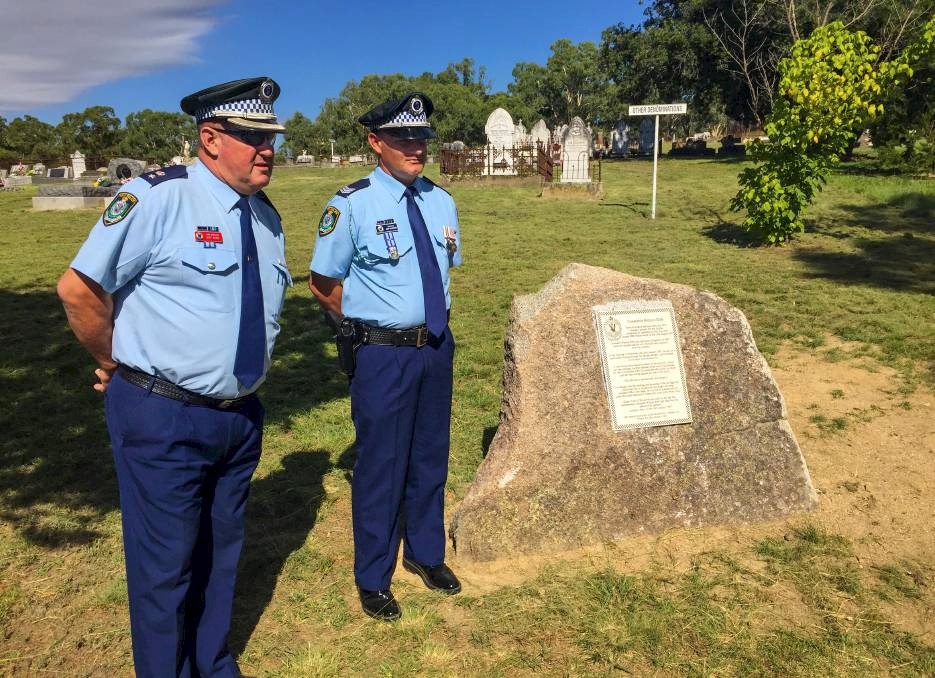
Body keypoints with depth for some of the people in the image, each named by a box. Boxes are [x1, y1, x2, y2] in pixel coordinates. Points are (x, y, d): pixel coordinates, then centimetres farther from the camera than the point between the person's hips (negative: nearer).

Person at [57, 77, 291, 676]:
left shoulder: (267, 216, 7)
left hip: (242, 415, 7)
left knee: (222, 552, 21)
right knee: (165, 565, 8)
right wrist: (117, 362, -1)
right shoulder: (157, 198, -15)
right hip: (164, 418, -6)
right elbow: (78, 289, -12)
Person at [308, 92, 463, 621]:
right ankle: (373, 579, 28)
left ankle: (426, 553, 41)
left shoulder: (441, 201, 4)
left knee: (431, 456, 18)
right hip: (383, 354, -5)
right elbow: (323, 282, -4)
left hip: (437, 346, 6)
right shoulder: (352, 205, -13)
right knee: (382, 465, 6)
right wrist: (366, 325, 3)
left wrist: (434, 327, 11)